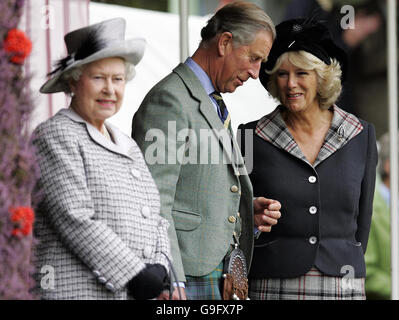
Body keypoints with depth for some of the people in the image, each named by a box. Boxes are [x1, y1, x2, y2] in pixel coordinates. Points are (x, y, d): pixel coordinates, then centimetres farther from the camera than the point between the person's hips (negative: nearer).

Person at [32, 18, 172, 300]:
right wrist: (135, 275, -16)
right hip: (76, 291, -7)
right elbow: (75, 219, -14)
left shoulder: (127, 146, 20)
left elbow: (155, 218, 18)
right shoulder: (56, 136, -4)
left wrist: (158, 269, -2)